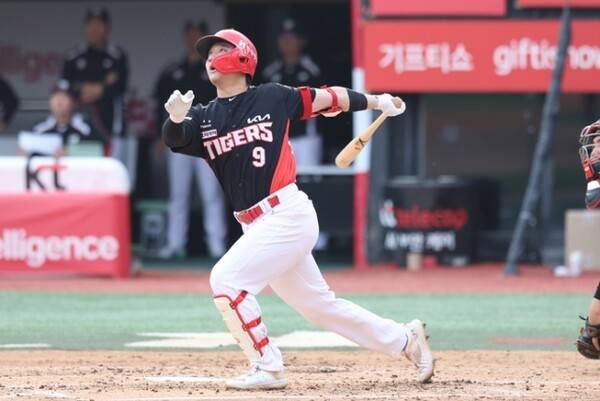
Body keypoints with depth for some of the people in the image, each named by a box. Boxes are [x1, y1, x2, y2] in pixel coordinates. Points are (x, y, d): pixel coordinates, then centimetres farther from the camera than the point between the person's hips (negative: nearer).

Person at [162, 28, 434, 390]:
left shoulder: (272, 98, 0)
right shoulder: (203, 118, 10)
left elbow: (327, 99, 10)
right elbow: (174, 138, -9)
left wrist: (374, 101, 10)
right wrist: (176, 118, -30)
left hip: (289, 215, -6)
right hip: (256, 226, 6)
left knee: (227, 280, -17)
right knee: (318, 304, 12)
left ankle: (268, 368, -8)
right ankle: (405, 339, 25)